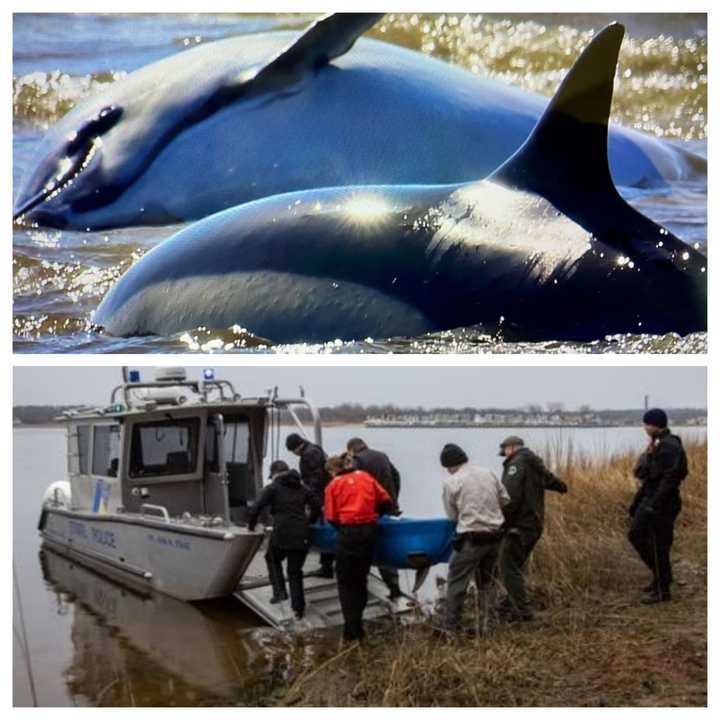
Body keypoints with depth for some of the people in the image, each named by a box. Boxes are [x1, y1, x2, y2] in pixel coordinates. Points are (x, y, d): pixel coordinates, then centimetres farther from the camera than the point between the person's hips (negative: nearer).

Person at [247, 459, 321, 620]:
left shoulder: (272, 488, 1)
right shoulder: (302, 489, 15)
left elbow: (257, 508, -7)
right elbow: (316, 508, 15)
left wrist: (251, 524, 8)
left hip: (281, 534, -4)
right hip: (302, 535, 4)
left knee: (272, 559, 25)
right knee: (295, 570, 14)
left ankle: (279, 591, 11)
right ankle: (298, 607, 10)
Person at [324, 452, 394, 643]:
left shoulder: (333, 485, 1)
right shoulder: (366, 477, 12)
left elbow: (331, 517, -3)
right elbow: (386, 501, 10)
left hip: (348, 532, -4)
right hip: (370, 530, 4)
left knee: (346, 582, 6)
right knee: (361, 579, 17)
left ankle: (352, 631, 2)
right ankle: (356, 625, 23)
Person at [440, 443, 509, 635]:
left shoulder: (451, 482, -8)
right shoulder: (488, 473, 6)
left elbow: (452, 515, -1)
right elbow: (505, 500, 9)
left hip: (472, 539, -6)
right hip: (495, 535, 6)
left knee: (456, 583, 3)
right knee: (487, 581, 20)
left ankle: (451, 628, 3)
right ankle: (488, 624, 24)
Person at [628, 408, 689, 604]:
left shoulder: (669, 446, -19)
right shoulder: (657, 444, 11)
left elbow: (669, 478, -23)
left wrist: (655, 505, -24)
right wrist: (637, 503, 18)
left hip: (661, 502, -10)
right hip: (650, 498, 10)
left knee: (658, 545, -2)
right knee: (636, 535, 16)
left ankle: (662, 590, 10)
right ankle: (660, 576, 28)